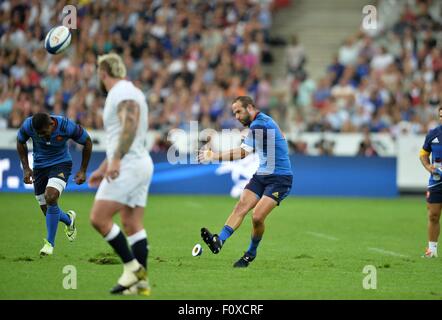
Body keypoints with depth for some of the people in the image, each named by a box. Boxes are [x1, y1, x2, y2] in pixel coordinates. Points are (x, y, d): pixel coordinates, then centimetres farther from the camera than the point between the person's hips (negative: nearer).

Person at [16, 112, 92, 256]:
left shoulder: (67, 126, -27)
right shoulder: (28, 125, -22)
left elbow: (87, 142, -8)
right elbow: (20, 143, 3)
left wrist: (83, 171, -4)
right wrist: (26, 168, -3)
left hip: (61, 163, -3)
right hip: (39, 167, 3)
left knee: (50, 198, -28)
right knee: (48, 211, 3)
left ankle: (50, 242, -14)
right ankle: (69, 219, 40)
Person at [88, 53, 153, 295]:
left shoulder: (123, 92, -9)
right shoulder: (122, 92, 23)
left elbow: (130, 124, -25)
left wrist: (116, 160, -33)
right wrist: (102, 169, 33)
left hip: (128, 166, -10)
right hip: (139, 165, 10)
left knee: (99, 218, -11)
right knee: (133, 225, 7)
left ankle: (132, 267, -9)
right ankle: (141, 281, 3)